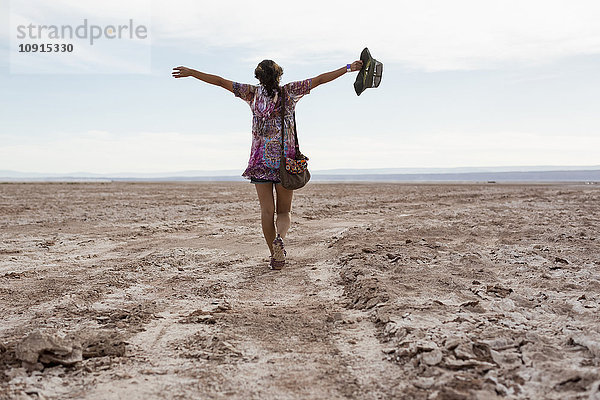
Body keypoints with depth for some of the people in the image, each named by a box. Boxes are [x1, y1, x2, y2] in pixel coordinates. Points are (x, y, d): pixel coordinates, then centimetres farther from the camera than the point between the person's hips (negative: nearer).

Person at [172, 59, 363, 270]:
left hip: (261, 159, 1)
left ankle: (275, 257, 1)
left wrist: (191, 73, 14)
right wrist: (348, 68, 8)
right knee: (284, 211, 6)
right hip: (285, 158, 0)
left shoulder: (253, 93, 5)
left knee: (267, 211, 4)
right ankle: (279, 237, -24)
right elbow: (320, 79, 3)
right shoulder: (289, 91, 3)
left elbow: (220, 81, 7)